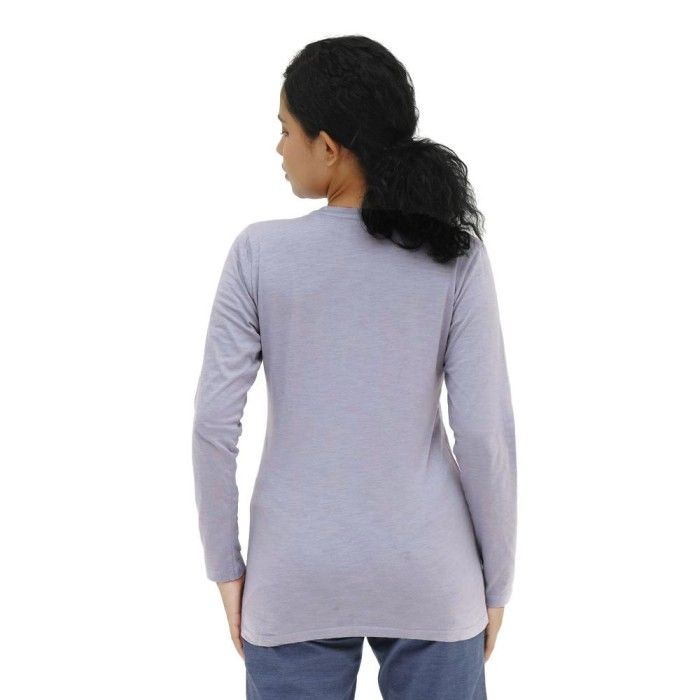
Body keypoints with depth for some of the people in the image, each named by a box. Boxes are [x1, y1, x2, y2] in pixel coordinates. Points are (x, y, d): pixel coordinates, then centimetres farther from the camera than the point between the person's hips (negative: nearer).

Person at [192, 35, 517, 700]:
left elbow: (214, 421, -9)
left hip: (298, 580, 0)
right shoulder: (455, 256, -8)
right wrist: (495, 581, 2)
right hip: (427, 575, 1)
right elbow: (484, 429, -10)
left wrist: (225, 565, 3)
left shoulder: (258, 252, -9)